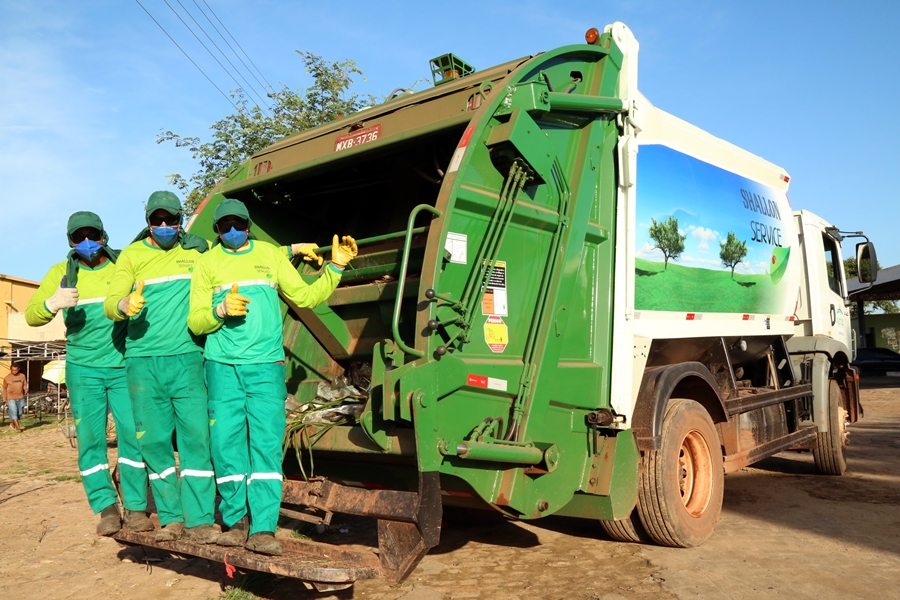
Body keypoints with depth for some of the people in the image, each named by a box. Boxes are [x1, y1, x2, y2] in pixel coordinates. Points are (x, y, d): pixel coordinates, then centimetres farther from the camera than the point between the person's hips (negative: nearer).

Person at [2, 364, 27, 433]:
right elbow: (4, 389, 5)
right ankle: (18, 427, -8)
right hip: (11, 398, -3)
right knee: (14, 412, -10)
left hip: (20, 398, 3)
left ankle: (12, 424, 30)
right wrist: (5, 400, 5)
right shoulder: (7, 378, -3)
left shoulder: (22, 376, 4)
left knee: (19, 413, 6)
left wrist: (26, 390, -8)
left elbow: (25, 385, 13)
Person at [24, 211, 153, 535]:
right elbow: (31, 316, -1)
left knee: (133, 433, -4)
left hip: (124, 366, -1)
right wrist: (52, 304, -23)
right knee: (90, 438, 1)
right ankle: (106, 507, 10)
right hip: (83, 369, 1)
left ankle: (136, 507, 5)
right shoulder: (62, 272, 4)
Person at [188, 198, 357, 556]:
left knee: (266, 443, -8)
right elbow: (195, 322, 6)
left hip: (266, 365, 0)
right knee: (226, 443, 0)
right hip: (223, 367, 1)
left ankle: (263, 530, -7)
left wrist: (336, 266, 2)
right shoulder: (207, 264, 11)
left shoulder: (271, 255, 13)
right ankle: (236, 522, 16)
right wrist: (221, 310, -14)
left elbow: (305, 297, 10)